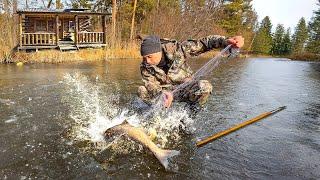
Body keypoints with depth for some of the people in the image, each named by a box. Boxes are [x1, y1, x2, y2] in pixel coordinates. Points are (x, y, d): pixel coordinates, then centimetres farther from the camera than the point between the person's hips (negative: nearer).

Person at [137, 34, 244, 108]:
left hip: (185, 91, -1)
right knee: (141, 91, -24)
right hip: (166, 92, 1)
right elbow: (151, 86, -25)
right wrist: (162, 94, -48)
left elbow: (203, 43, -21)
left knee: (204, 87, -32)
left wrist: (226, 41, -37)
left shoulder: (176, 49, -21)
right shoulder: (145, 67, -15)